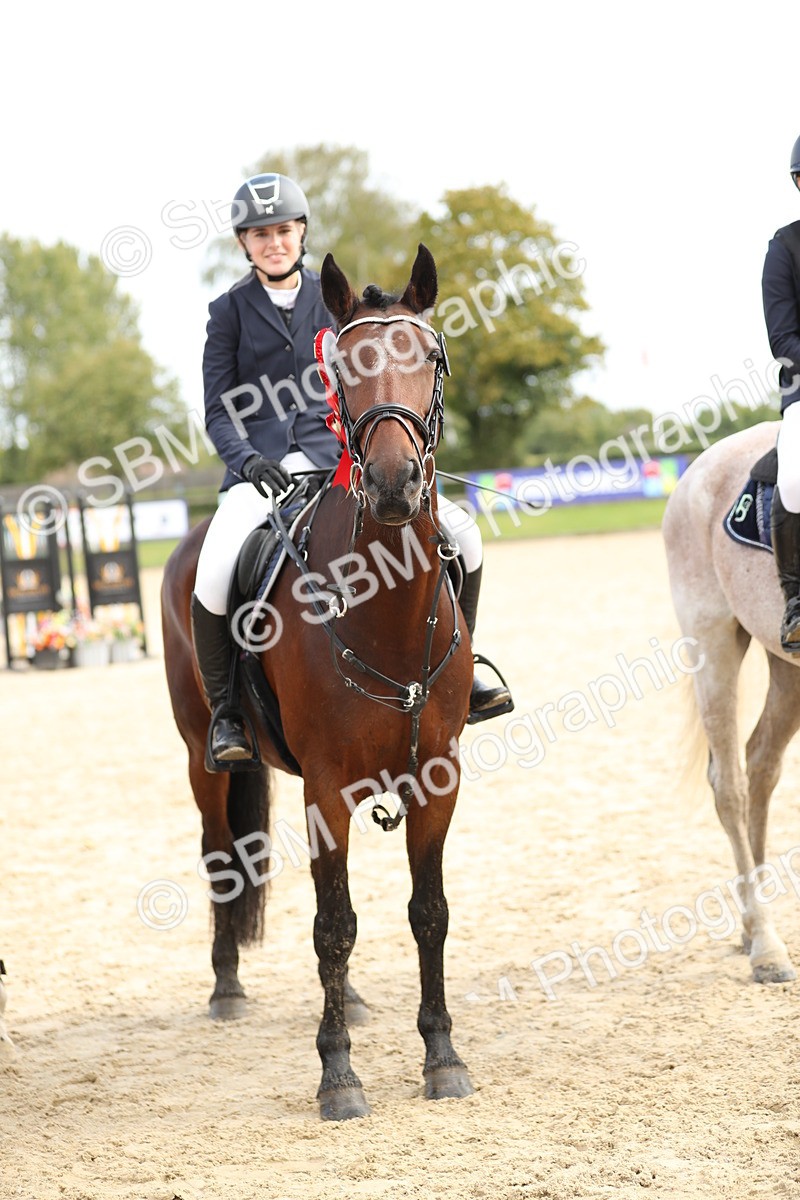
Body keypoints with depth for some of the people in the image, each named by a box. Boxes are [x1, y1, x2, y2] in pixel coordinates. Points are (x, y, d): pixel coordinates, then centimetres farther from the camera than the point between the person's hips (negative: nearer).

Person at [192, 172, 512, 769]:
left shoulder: (333, 298, 11)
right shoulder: (231, 310, 4)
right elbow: (219, 410, 2)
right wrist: (248, 459, -16)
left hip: (334, 456, 3)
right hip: (260, 465, -3)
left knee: (461, 532, -11)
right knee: (214, 579, -31)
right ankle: (224, 710, -9)